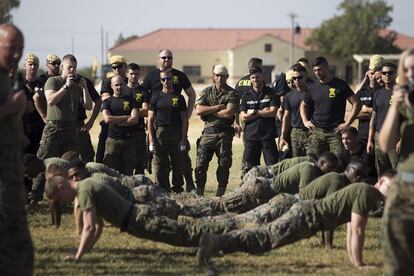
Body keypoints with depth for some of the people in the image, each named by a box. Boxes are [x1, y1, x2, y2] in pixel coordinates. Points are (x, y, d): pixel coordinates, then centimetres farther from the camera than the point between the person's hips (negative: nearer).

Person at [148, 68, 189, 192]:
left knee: (178, 165, 1)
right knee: (160, 166, 0)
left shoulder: (179, 98, 7)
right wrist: (151, 140, -3)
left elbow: (185, 120, 6)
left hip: (176, 134, 0)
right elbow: (150, 119, 5)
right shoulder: (156, 96, 7)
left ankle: (178, 190, 10)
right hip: (159, 133, 0)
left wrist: (183, 139, -3)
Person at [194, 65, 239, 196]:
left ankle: (220, 193, 6)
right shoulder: (206, 91, 11)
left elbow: (229, 113, -13)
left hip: (224, 134, -2)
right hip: (208, 132, 2)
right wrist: (218, 107, -8)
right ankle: (199, 193, 2)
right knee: (201, 164, -4)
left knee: (224, 165, -1)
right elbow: (198, 110, -2)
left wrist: (209, 111, -6)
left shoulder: (232, 94, 2)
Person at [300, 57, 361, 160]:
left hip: (335, 132, -4)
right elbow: (304, 105, 28)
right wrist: (305, 121, 13)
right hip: (317, 132, 4)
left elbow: (356, 104, -3)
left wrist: (347, 123, -8)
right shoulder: (313, 87, 11)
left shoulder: (340, 85, -1)